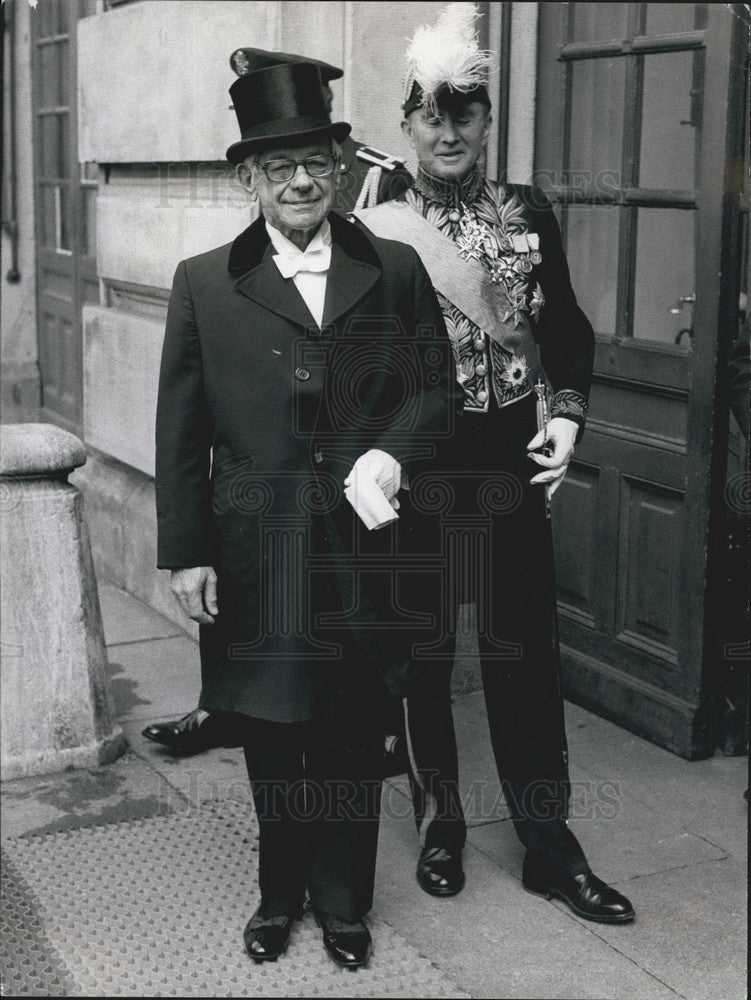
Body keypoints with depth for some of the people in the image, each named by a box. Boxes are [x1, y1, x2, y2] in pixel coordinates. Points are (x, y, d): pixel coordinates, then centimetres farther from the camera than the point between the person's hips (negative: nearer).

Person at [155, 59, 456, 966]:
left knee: (350, 740, 12)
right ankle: (280, 897, 34)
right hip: (254, 558, 0)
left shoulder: (396, 272, 3)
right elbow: (180, 433, 0)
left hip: (361, 548, 1)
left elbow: (436, 388, 8)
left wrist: (392, 451, -12)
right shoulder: (204, 285, 0)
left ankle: (342, 905, 31)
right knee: (269, 739, 13)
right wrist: (185, 552, -3)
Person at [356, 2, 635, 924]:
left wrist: (566, 413, -5)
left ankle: (549, 846, 17)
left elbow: (566, 329, 9)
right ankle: (440, 824, 27)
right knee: (423, 652, 10)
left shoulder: (529, 214, 2)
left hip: (509, 464, 2)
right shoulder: (380, 228, -5)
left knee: (524, 650, 6)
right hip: (415, 465, -1)